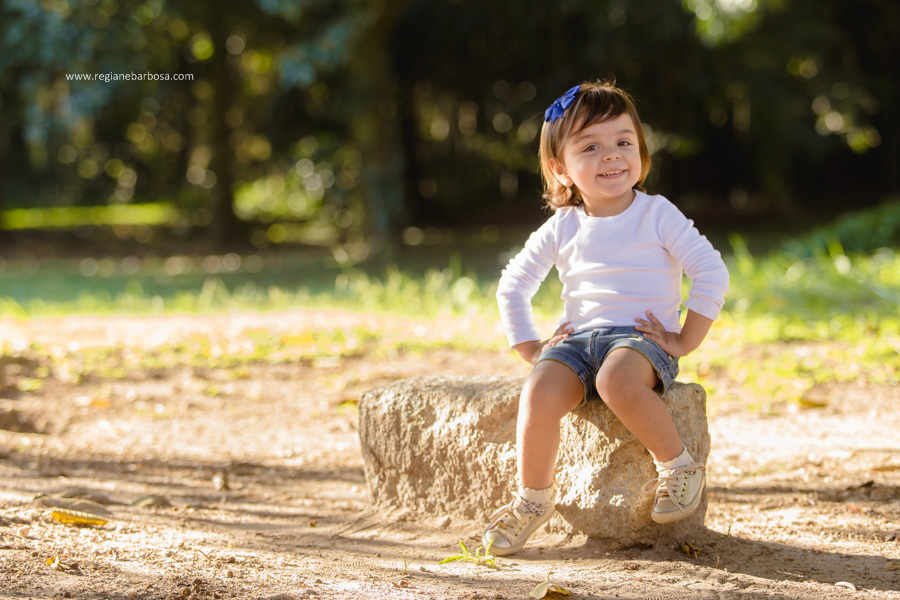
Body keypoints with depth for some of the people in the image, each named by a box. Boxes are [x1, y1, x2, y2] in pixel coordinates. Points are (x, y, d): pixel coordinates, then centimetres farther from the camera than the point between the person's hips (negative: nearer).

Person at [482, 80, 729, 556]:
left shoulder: (657, 216, 0)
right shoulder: (561, 229, 10)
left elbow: (712, 272, -4)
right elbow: (512, 287, 20)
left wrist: (684, 340, -10)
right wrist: (533, 349, 9)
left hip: (641, 337, -3)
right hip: (578, 337, 3)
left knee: (617, 382, -39)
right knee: (539, 393, -28)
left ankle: (678, 465, -16)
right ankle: (533, 499, -7)